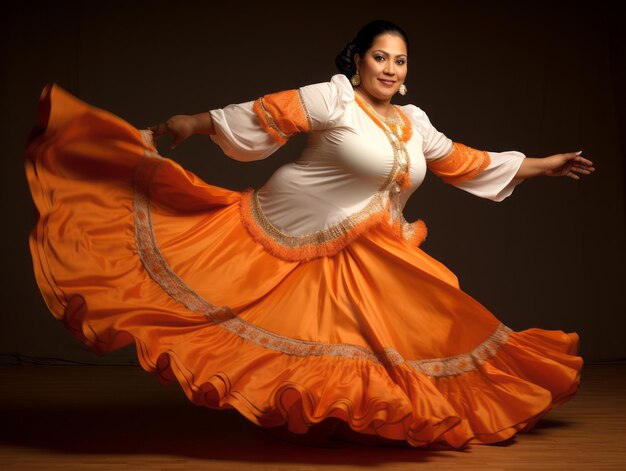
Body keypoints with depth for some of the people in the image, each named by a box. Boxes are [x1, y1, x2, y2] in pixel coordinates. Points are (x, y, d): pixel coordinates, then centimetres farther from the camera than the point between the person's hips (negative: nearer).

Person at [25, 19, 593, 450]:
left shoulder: (414, 121, 13)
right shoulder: (334, 98, -8)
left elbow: (464, 163, 21)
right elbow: (264, 115, -12)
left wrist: (545, 165, 25)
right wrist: (183, 125, -16)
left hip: (361, 259, 6)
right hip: (293, 235, -6)